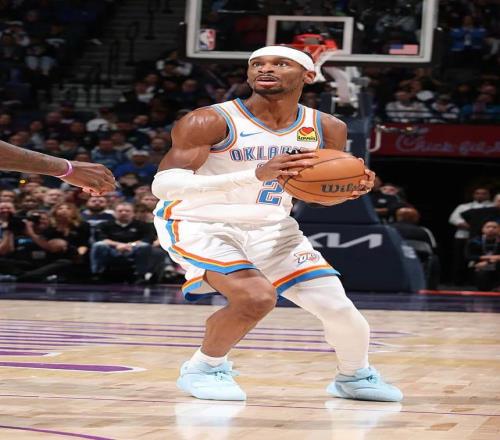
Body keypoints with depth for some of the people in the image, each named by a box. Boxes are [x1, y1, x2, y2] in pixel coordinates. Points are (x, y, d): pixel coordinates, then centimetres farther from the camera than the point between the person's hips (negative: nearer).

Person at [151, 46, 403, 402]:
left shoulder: (327, 129, -4)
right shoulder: (211, 122, -21)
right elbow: (163, 184, -30)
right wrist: (255, 174, -40)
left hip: (271, 228, 5)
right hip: (199, 224, -5)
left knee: (338, 307, -2)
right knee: (256, 297, -29)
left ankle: (355, 376, 29)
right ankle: (204, 369, -2)